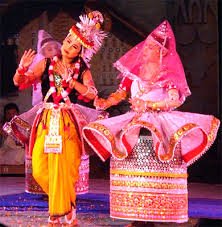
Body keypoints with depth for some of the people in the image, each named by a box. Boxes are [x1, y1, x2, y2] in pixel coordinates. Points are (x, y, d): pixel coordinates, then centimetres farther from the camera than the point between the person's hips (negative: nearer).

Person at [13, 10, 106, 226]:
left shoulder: (82, 70, 5)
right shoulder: (46, 64, 6)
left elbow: (92, 94, -9)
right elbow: (19, 82, 4)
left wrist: (70, 79, -14)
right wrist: (22, 67, -16)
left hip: (68, 121, -2)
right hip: (46, 120, 2)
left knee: (63, 167, -6)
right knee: (40, 169, -2)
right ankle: (66, 206, 20)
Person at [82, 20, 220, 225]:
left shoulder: (168, 73, 1)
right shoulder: (135, 70, 13)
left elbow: (174, 100, -10)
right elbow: (121, 93, 11)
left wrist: (148, 104, -18)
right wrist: (105, 102, -8)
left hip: (160, 123, -4)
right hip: (133, 123, 4)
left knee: (156, 174, -18)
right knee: (133, 171, -6)